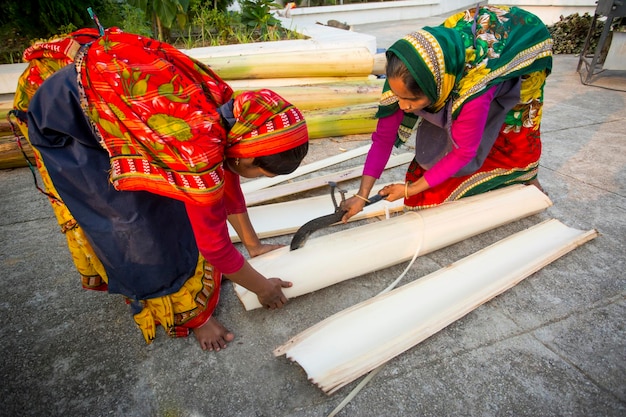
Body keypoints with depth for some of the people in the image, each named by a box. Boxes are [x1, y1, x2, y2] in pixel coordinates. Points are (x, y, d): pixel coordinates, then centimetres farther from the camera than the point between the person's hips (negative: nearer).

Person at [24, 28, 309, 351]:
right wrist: (262, 287, -6)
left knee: (166, 196, 9)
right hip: (66, 117, -7)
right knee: (137, 223, -5)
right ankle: (189, 312, 13)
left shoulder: (230, 111, -12)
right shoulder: (200, 157, -37)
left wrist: (252, 243, 13)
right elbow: (215, 246, -22)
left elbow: (228, 183, 3)